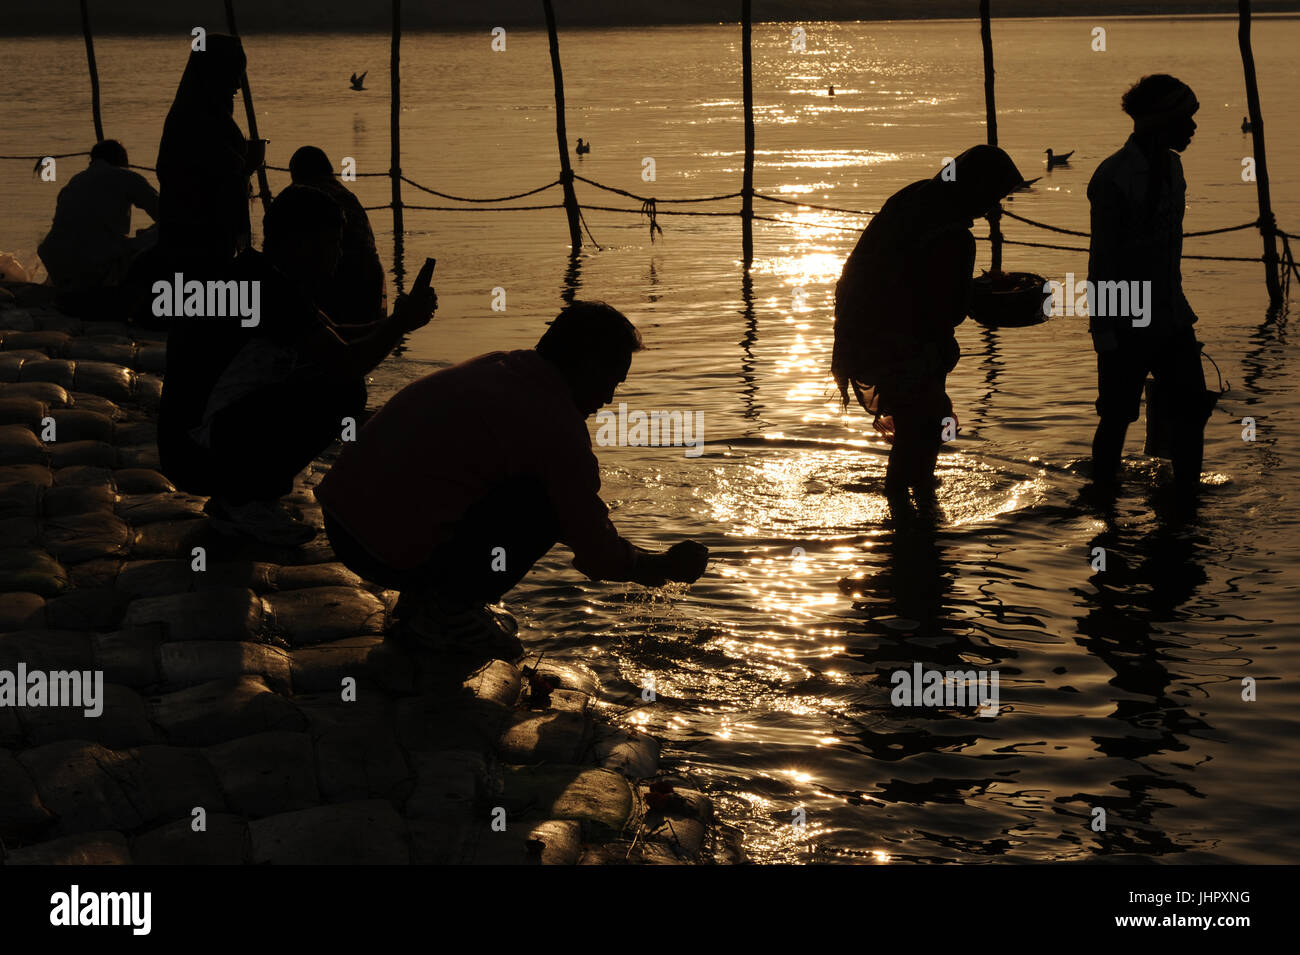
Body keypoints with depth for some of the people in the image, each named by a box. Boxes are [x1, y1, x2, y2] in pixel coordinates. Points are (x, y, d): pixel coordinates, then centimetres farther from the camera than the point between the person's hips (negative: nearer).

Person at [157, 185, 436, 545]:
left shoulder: (251, 276, 13)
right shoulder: (267, 287, -18)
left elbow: (333, 342, 26)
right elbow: (345, 364, -21)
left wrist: (392, 323, 13)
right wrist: (400, 323, -4)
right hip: (199, 458, -10)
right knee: (342, 391, -16)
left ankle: (236, 496, 11)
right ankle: (245, 501, -5)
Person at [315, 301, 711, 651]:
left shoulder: (495, 368, 14)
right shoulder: (556, 423, -13)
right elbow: (599, 559, -5)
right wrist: (669, 566, 15)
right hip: (391, 553, -9)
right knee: (547, 502, -7)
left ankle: (424, 598, 16)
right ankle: (448, 613, -1)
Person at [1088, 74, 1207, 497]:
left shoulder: (1170, 166, 10)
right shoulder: (1114, 178, -16)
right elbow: (1102, 260, -16)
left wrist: (1179, 307, 19)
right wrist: (1105, 332, -16)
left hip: (1171, 319, 8)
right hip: (1129, 326, -8)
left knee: (1193, 406, 7)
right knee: (1117, 418, 3)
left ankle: (1186, 492, 21)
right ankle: (1102, 494, 21)